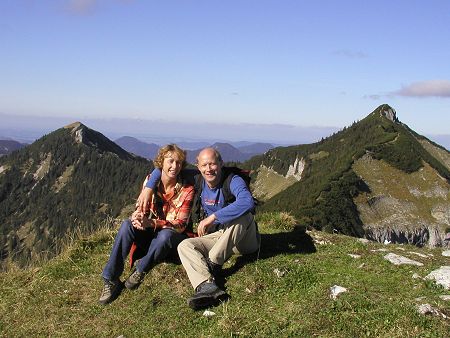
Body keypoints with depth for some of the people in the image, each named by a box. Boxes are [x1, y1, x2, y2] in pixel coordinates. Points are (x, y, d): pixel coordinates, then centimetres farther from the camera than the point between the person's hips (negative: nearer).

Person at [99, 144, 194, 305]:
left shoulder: (186, 190, -13)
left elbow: (180, 225, -19)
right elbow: (141, 209, -2)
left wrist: (151, 223, -35)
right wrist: (137, 218, -29)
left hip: (174, 238, -3)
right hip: (150, 235, 3)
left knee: (165, 235, -37)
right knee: (127, 225, -26)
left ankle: (140, 271, -13)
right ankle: (111, 280, -23)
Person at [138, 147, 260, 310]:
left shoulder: (232, 180, -18)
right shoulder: (197, 180, -1)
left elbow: (247, 202, -41)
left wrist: (213, 217, -39)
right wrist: (148, 188, -4)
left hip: (244, 240, -5)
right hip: (217, 238, 5)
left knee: (242, 214, -34)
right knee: (184, 246, -16)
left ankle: (213, 264, -23)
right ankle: (207, 286, -43)